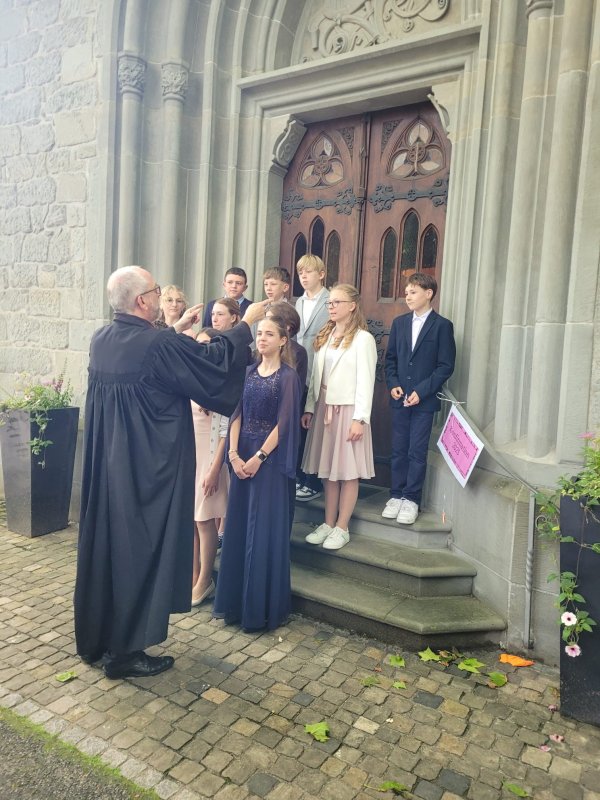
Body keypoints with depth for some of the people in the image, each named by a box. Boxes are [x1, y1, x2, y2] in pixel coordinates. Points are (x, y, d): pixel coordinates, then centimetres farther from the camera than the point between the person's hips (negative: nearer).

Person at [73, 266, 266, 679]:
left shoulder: (101, 340, 1)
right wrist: (247, 323, 4)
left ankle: (94, 639, 35)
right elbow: (214, 360, -9)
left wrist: (176, 330, 25)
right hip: (148, 471, -8)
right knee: (141, 552, 6)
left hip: (105, 467, 8)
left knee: (104, 544, 19)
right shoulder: (161, 345, -21)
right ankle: (125, 651, 19)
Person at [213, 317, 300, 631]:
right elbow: (237, 414, 5)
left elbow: (284, 423, -12)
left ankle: (264, 607, 14)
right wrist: (234, 454, -7)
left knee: (265, 530, 0)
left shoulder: (288, 376, -6)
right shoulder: (248, 372, 10)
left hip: (271, 459, -6)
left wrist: (259, 457, -15)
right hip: (242, 457, 6)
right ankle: (234, 600, 24)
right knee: (237, 527, 10)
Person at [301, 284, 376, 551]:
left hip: (347, 410, -6)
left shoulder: (363, 339, -8)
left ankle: (341, 528, 11)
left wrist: (360, 418, -15)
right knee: (328, 470, 11)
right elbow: (316, 375, 13)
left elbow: (365, 381, -12)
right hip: (324, 408, 6)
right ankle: (328, 523, 21)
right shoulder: (325, 336, 13)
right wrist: (309, 407, 9)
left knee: (348, 472, 2)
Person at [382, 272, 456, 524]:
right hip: (399, 398, 4)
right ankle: (397, 495, 20)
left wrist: (422, 391, -14)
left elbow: (446, 366, -7)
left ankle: (411, 499, 11)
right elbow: (390, 358, 12)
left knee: (417, 452, 1)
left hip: (424, 400, -4)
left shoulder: (442, 325, -4)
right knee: (398, 450, 9)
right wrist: (393, 384, -3)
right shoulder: (399, 322, 10)